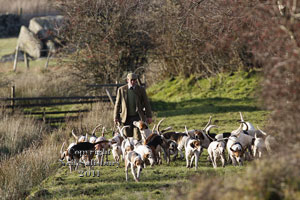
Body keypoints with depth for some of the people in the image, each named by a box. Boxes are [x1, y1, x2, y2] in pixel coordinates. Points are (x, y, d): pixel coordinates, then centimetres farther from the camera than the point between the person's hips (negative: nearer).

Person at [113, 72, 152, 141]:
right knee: (128, 137, 1)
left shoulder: (141, 90, 5)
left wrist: (149, 116, 2)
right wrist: (116, 117, 4)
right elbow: (117, 104, 8)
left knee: (138, 137, -9)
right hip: (126, 117, 1)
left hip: (138, 117, -1)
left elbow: (146, 103, 7)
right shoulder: (121, 90, 5)